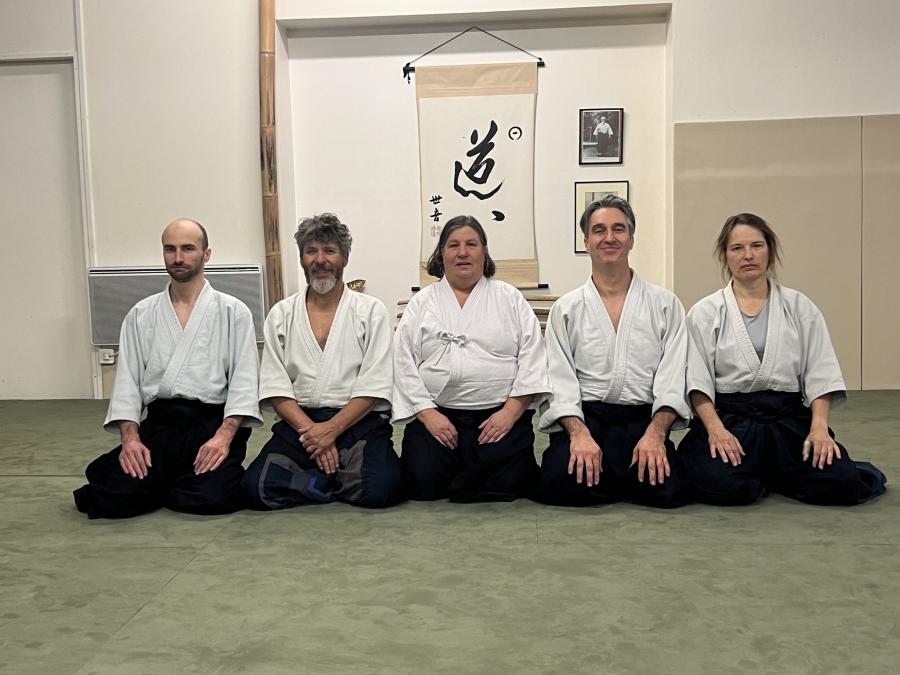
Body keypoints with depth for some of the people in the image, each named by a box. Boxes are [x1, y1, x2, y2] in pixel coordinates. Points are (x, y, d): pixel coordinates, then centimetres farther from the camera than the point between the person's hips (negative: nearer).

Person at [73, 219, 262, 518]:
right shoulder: (140, 315, 13)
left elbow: (244, 381, -3)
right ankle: (173, 479, 11)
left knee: (214, 496, -27)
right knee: (116, 497, -21)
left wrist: (224, 436, -17)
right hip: (158, 425, 2)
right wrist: (130, 438, -9)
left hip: (214, 423, -2)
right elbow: (127, 381, 8)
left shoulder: (233, 311, 4)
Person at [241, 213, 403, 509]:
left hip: (358, 421, -2)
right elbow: (276, 387, 3)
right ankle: (342, 479, -3)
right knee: (255, 488, -23)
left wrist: (331, 429, -14)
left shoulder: (371, 311, 6)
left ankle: (319, 479, 0)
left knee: (382, 488, -29)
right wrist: (311, 431, -12)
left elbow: (374, 387, -3)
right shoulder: (281, 314, 11)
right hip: (298, 422, 2)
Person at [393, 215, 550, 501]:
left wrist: (511, 411, -10)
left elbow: (531, 358, 2)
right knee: (423, 483, -20)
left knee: (506, 482, -22)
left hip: (501, 415, 0)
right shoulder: (421, 303, 12)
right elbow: (404, 363, 5)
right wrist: (427, 413, -8)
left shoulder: (510, 298, 11)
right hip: (436, 415, 1)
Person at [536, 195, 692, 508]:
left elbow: (673, 378, 1)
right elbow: (559, 381, 1)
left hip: (644, 420, 1)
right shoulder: (566, 309, 11)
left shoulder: (665, 304, 11)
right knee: (562, 483, -29)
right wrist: (580, 434, -17)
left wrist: (655, 433, -16)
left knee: (666, 487, -28)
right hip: (581, 419, 0)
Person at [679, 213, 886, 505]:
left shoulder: (800, 307, 11)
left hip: (789, 417, 1)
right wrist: (715, 428, -20)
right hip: (728, 416, -1)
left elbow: (820, 374, 4)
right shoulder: (704, 312, 5)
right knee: (720, 484, -29)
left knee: (841, 483, -22)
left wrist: (819, 426, -12)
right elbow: (697, 380, -4)